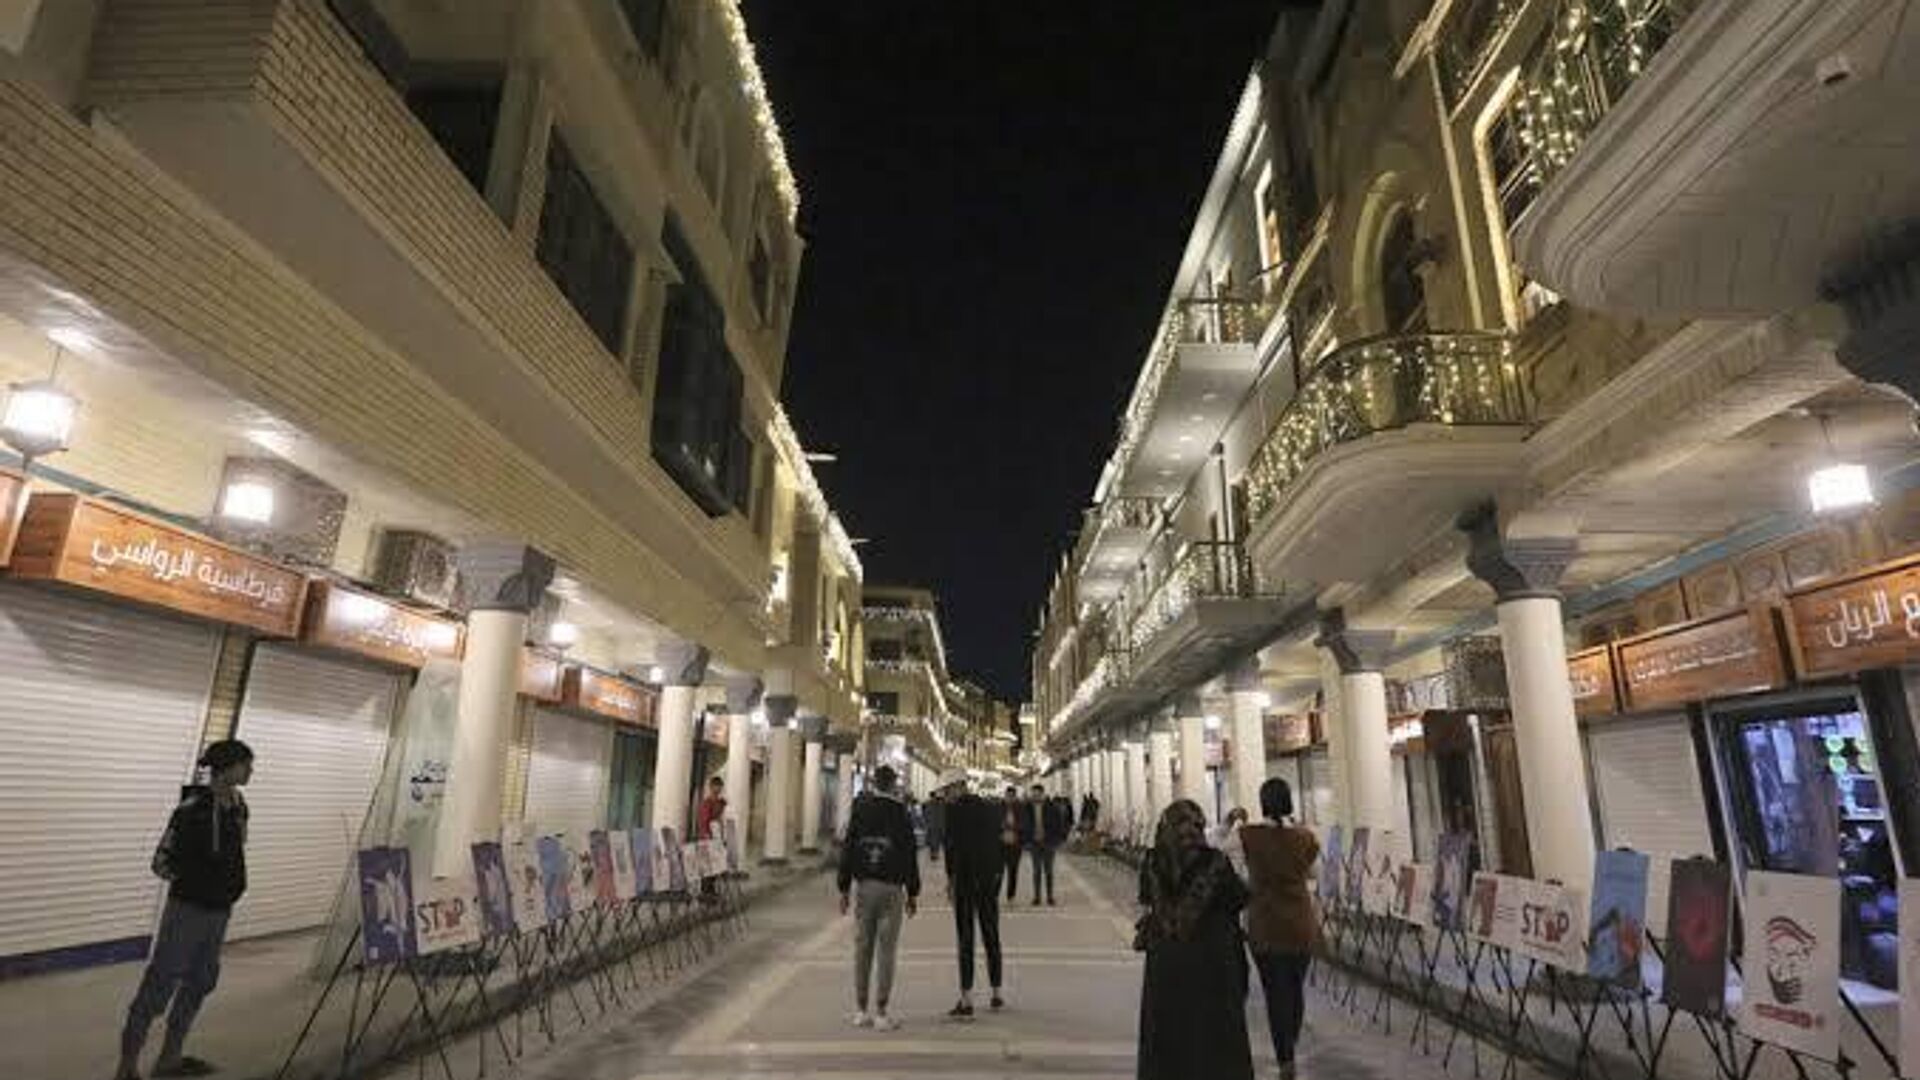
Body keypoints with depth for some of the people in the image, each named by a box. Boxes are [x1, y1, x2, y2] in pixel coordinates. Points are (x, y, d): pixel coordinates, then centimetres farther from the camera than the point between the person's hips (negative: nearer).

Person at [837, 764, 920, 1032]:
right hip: (891, 889, -2)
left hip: (863, 887, 2)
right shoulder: (901, 815, -3)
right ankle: (881, 1013, 2)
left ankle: (861, 1010, 15)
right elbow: (910, 857, -1)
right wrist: (912, 894, 6)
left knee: (862, 949, 10)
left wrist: (844, 889, 9)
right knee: (885, 951, 1)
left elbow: (847, 852, 3)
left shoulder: (858, 812, 2)